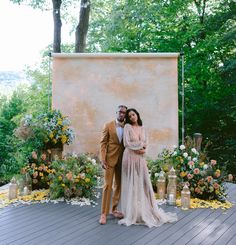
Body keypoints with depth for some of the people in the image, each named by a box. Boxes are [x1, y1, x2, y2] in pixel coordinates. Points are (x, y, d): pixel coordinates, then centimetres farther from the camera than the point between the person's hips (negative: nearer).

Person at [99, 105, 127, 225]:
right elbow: (103, 143, -4)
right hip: (110, 159, -3)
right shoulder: (108, 125, -2)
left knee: (119, 185, 10)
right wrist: (103, 159, -13)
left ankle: (114, 209, 24)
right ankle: (104, 213, 1)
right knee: (108, 185, -5)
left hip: (122, 160, 4)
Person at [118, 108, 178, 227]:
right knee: (131, 184, 0)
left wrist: (137, 144, -12)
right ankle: (131, 212, 8)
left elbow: (145, 144, 6)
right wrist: (140, 144, -5)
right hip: (130, 157, -4)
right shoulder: (127, 127, -2)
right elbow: (126, 143, -10)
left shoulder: (142, 128, 12)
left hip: (140, 158, 4)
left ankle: (145, 211, 15)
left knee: (143, 183, 4)